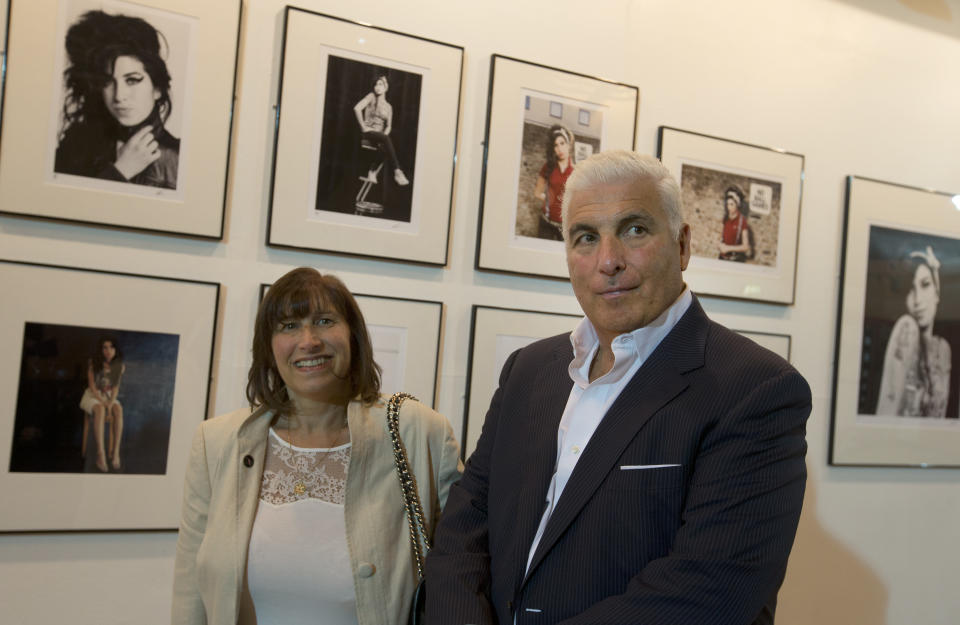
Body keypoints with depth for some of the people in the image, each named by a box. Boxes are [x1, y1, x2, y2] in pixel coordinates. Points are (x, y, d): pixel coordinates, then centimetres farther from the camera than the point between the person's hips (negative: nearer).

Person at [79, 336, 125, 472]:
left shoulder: (120, 366, -4)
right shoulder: (93, 363, -11)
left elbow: (116, 387, -5)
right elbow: (92, 387, -12)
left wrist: (110, 404, -21)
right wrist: (104, 404, -21)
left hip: (109, 397, 3)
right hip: (92, 396, -3)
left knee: (118, 410, -32)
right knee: (100, 410, -37)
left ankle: (115, 452, -35)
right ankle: (101, 454, -42)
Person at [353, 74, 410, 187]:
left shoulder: (388, 107, 17)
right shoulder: (372, 97, 4)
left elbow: (389, 126, 15)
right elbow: (357, 108, -10)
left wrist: (385, 133, -7)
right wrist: (363, 126, -11)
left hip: (380, 134, 4)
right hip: (368, 132, -4)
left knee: (386, 141, -33)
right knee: (386, 139, -35)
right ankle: (397, 171, -41)